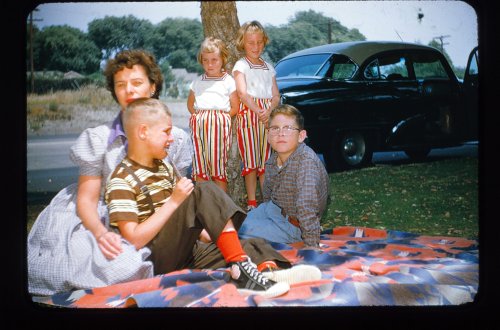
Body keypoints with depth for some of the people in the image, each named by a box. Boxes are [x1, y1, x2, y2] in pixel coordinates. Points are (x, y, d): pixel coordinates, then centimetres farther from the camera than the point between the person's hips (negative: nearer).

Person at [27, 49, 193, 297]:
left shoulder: (176, 138, 1)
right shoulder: (99, 139, -7)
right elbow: (86, 200, -8)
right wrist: (101, 233, -28)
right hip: (97, 223, -6)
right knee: (126, 266, -34)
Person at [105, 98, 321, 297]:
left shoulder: (164, 167, 18)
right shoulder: (121, 180, -8)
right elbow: (134, 241, -17)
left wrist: (212, 233, 5)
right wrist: (174, 201, -18)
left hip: (186, 252, 8)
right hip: (156, 258, -8)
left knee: (257, 248, -6)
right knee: (205, 191, -25)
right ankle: (242, 269, -30)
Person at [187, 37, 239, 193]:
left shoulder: (228, 81, 7)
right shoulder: (198, 82, 18)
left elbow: (235, 107, 4)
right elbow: (190, 104, 23)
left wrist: (221, 116, -6)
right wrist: (197, 115, 6)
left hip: (220, 123, -4)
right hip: (199, 123, 4)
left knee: (218, 162, -3)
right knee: (199, 166, 2)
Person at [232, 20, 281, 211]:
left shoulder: (269, 68, 18)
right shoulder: (241, 65, 3)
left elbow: (276, 96, 11)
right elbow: (242, 93, -10)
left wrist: (268, 111, -10)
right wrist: (258, 112, -20)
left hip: (268, 116, 4)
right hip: (248, 115, -4)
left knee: (266, 161, 4)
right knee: (251, 161, -5)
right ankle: (251, 203, 1)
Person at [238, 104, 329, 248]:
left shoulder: (306, 161, -30)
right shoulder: (272, 160, -4)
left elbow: (307, 209, -34)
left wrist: (311, 246, -35)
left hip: (294, 225, -8)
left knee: (239, 229, -13)